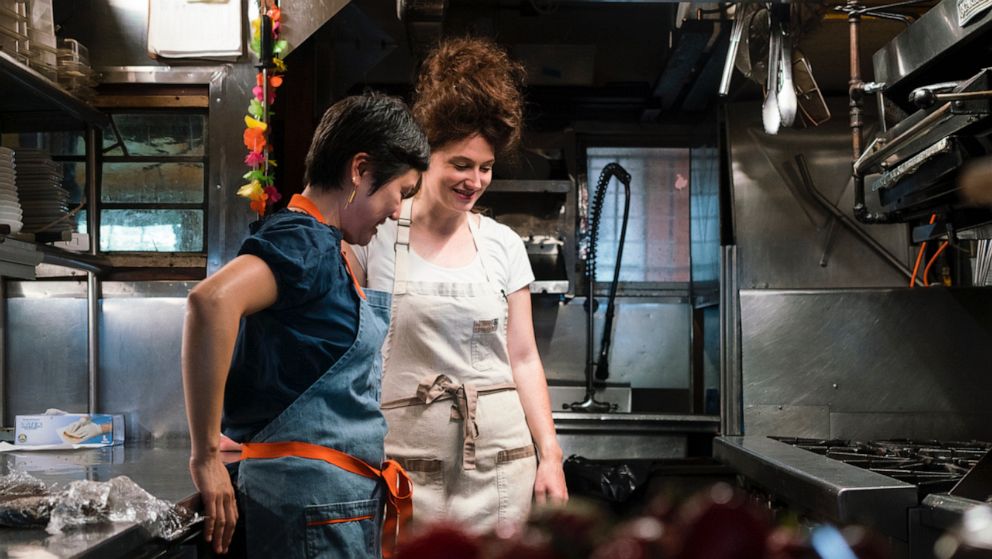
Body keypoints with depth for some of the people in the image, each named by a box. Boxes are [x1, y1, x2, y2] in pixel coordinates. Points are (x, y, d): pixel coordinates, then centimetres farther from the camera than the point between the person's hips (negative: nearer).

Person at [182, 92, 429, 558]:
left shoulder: (324, 248, 15)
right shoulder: (306, 241, -14)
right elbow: (212, 301, -32)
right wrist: (206, 457, -27)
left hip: (341, 494, 10)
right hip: (313, 493, -9)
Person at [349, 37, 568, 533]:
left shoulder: (504, 244, 6)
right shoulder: (374, 235, -3)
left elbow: (523, 359, 9)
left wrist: (550, 454, 3)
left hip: (500, 457, 3)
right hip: (408, 457, -2)